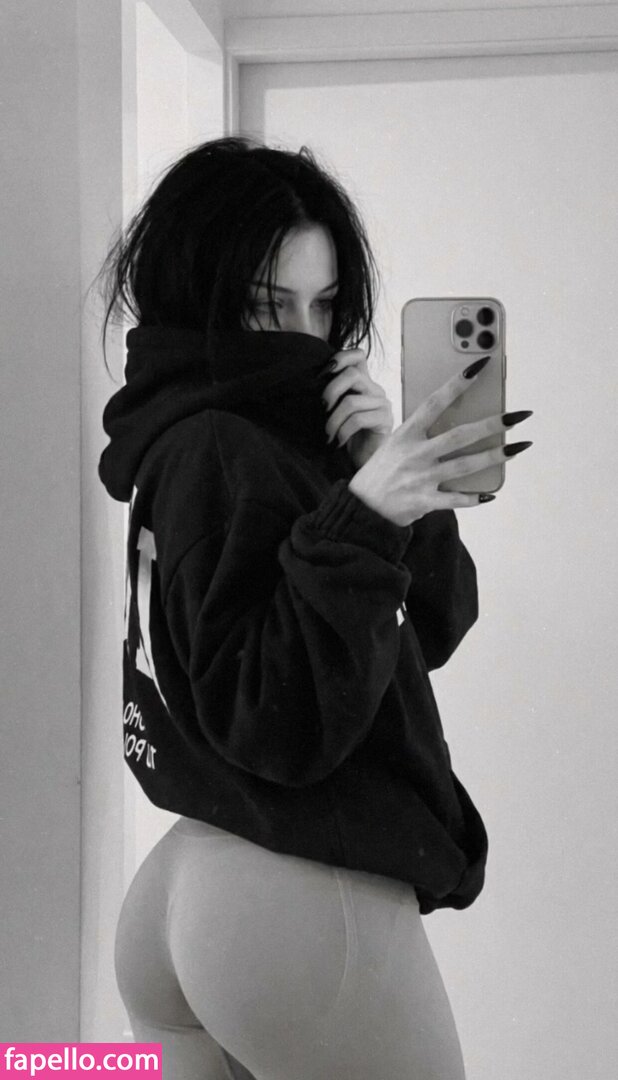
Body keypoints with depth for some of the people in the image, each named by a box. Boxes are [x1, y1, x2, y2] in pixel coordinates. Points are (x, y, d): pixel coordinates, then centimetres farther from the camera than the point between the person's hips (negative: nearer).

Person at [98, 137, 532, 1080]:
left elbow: (433, 630, 7)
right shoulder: (221, 453, -16)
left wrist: (401, 489, -9)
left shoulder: (266, 434, 10)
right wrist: (357, 523, -32)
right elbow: (281, 725, -24)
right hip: (309, 906, -8)